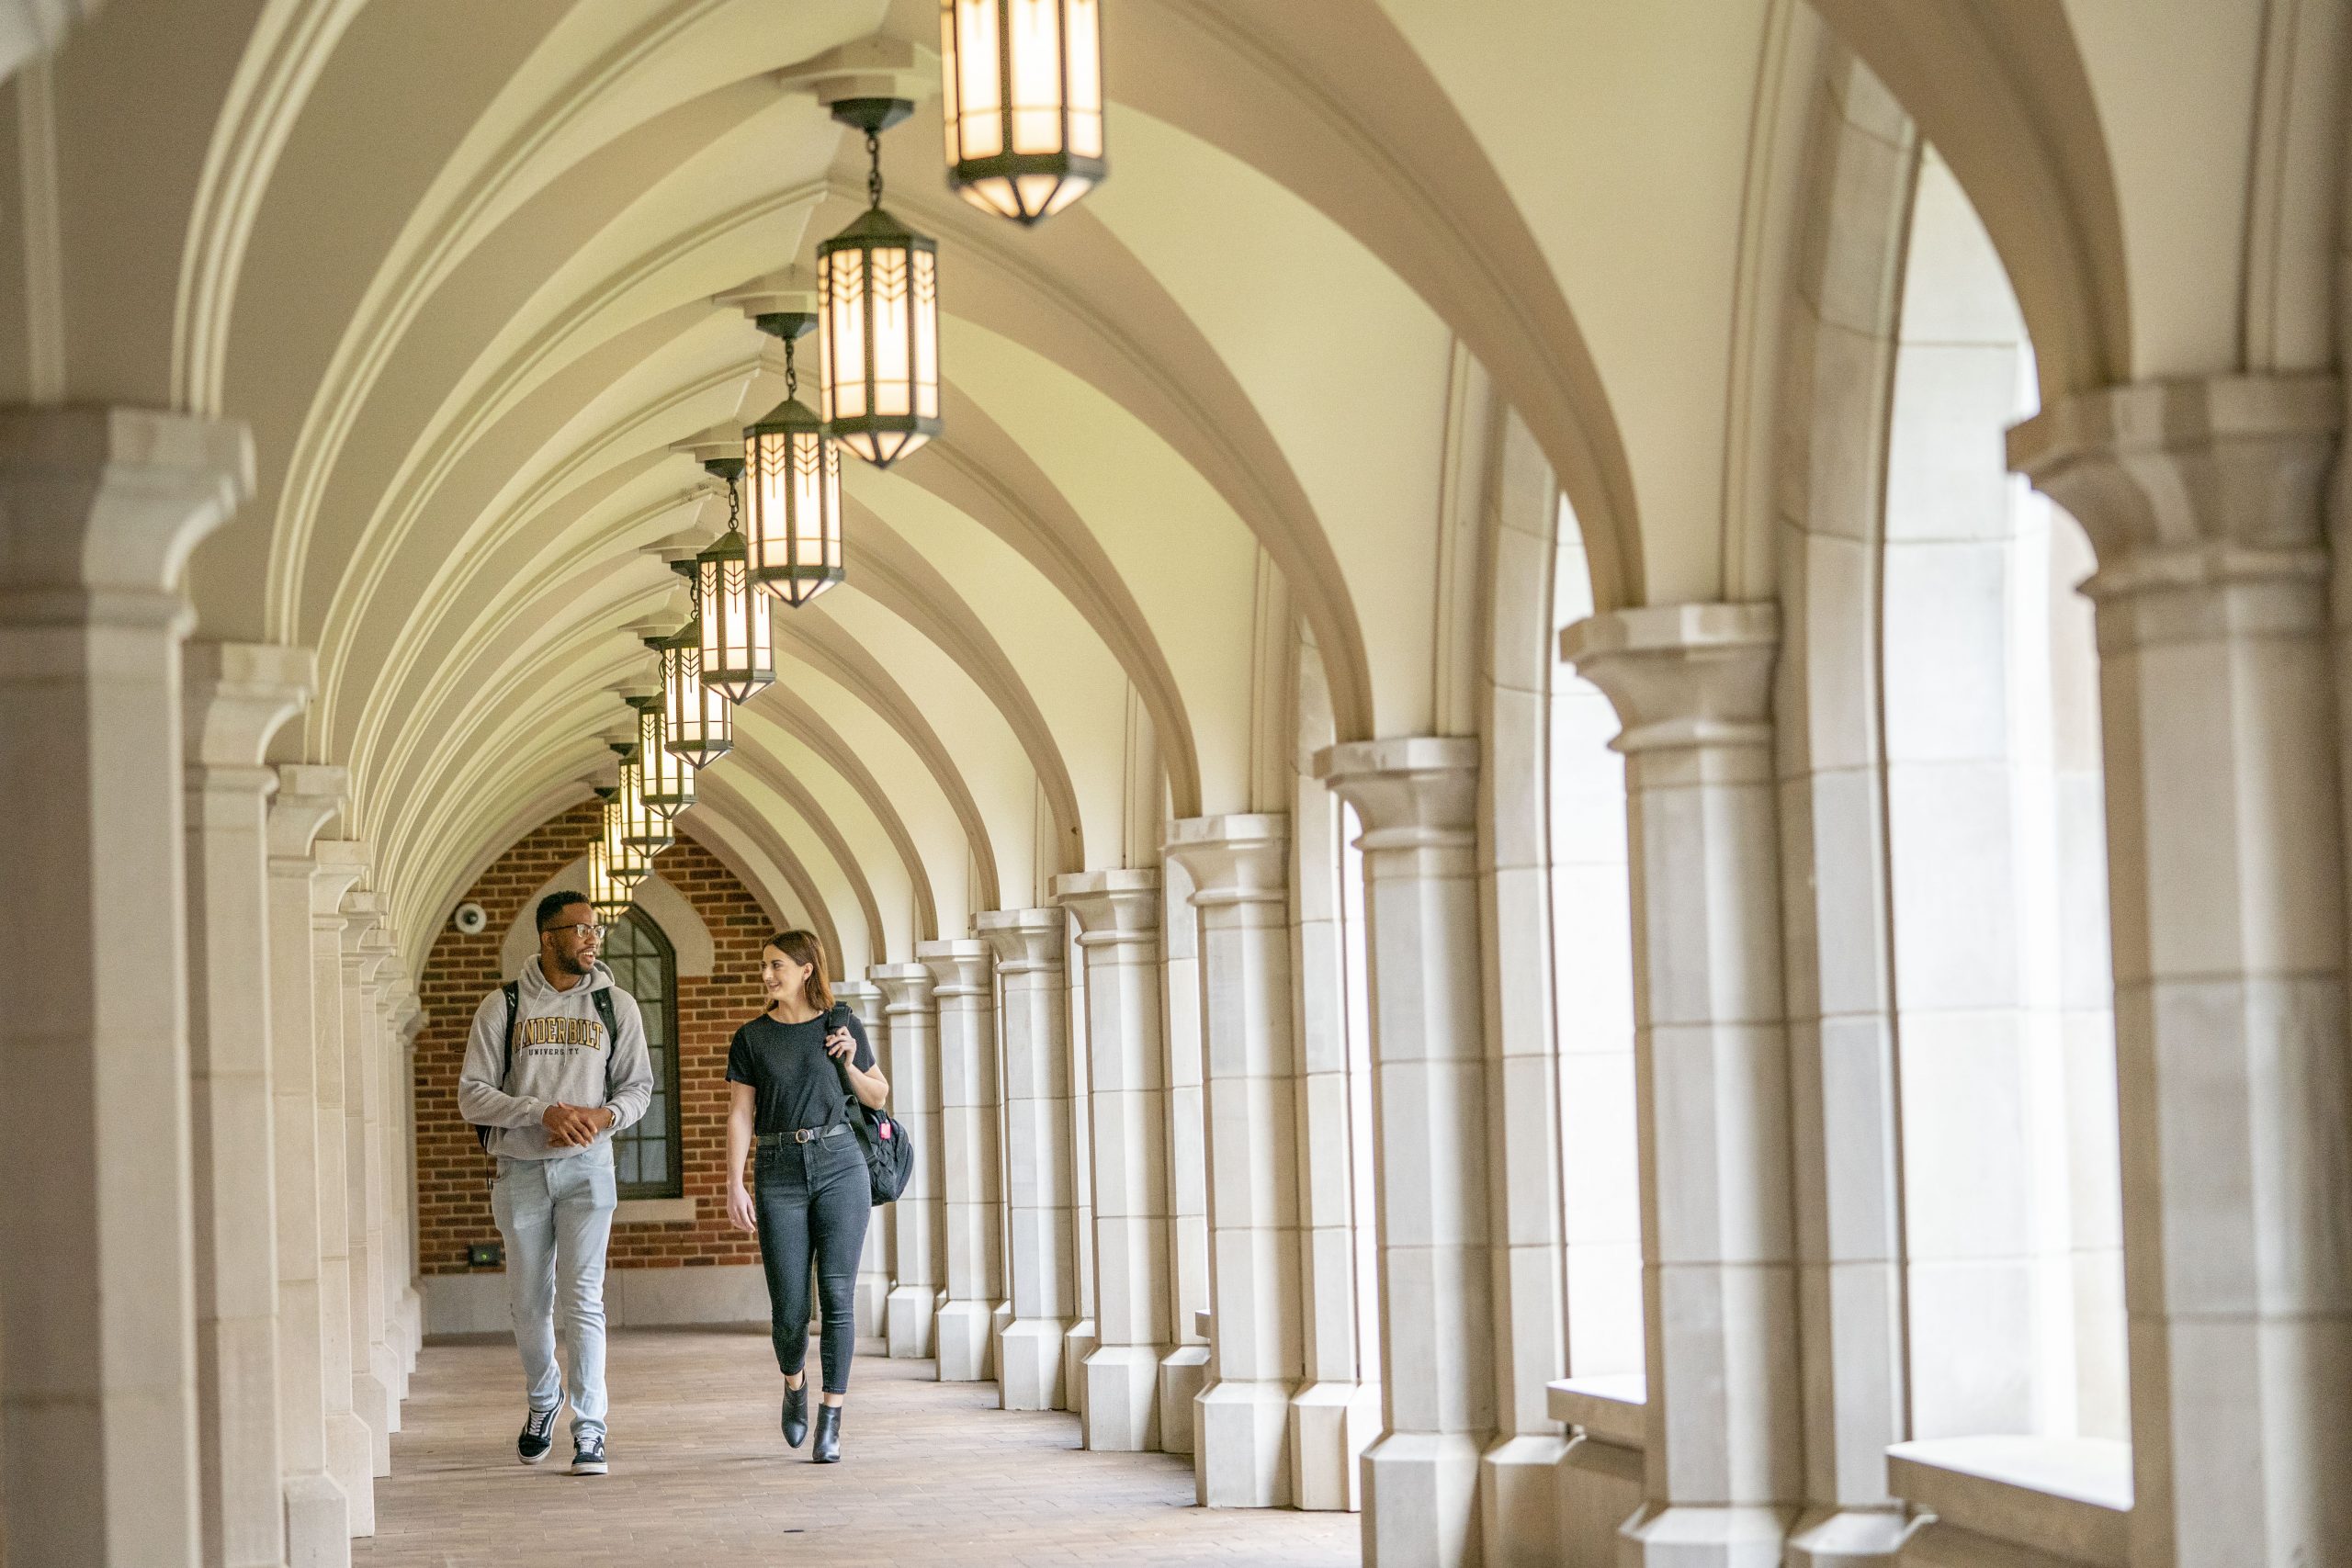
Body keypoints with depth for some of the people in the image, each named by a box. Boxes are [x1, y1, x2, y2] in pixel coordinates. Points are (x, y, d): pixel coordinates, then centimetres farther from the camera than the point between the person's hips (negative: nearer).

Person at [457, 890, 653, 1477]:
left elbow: (638, 1085, 9)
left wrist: (605, 1115, -13)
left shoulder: (616, 1005, 4)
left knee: (582, 1297, -10)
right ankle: (543, 1401, 36)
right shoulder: (502, 1007, -1)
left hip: (586, 1166, -1)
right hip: (520, 1169, 1)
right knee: (529, 1301, 11)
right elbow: (472, 1096, -5)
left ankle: (589, 1431, -8)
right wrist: (543, 1112, -18)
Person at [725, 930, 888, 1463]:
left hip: (839, 1164, 0)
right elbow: (740, 1116, 4)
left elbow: (879, 1095, 15)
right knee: (789, 1308, -2)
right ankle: (794, 1384, 30)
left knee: (837, 1295, -8)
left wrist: (849, 1063, -4)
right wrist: (734, 1185, -5)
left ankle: (831, 1421, -3)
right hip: (779, 1174, 0)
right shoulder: (751, 1038, 6)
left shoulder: (842, 1026, 6)